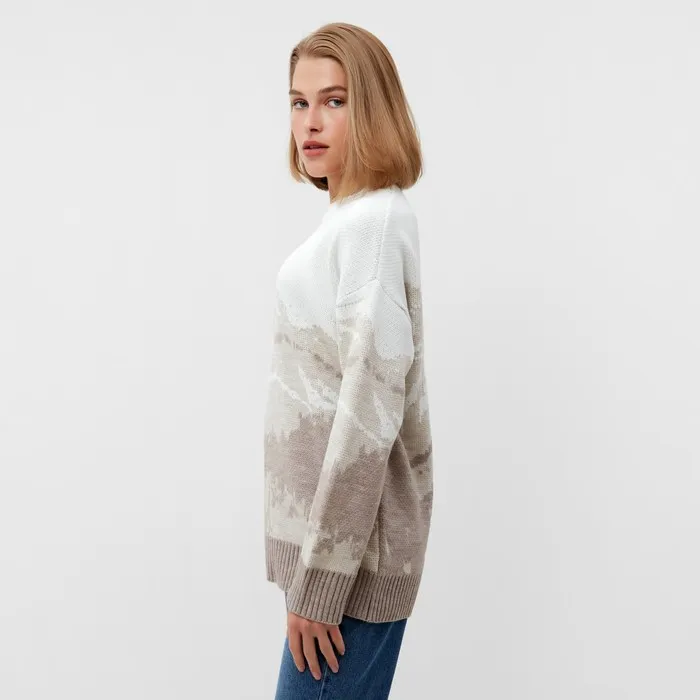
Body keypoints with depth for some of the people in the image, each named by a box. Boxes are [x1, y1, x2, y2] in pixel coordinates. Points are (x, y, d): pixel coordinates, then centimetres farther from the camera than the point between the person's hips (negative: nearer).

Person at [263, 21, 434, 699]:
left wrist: (319, 581, -18)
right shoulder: (347, 218, 12)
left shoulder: (373, 222, -15)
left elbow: (369, 409, -21)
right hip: (331, 533, 8)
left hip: (351, 550, -8)